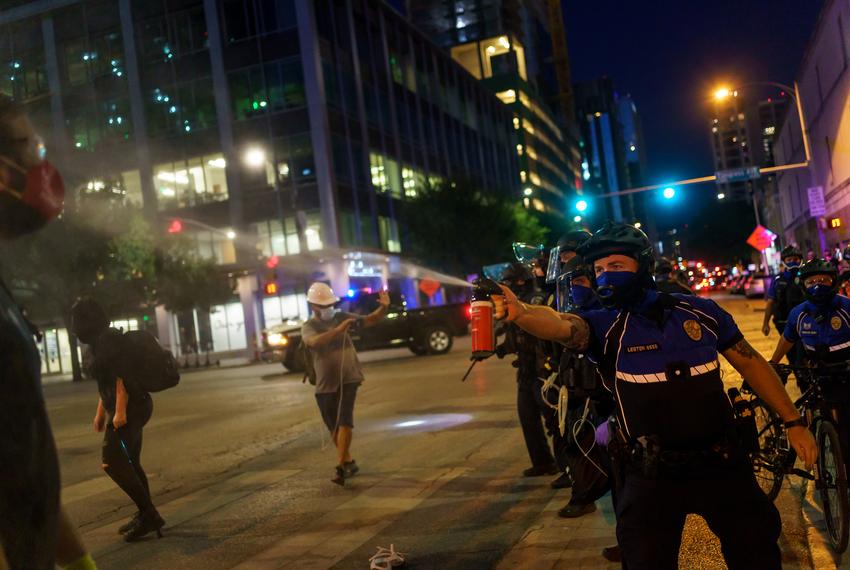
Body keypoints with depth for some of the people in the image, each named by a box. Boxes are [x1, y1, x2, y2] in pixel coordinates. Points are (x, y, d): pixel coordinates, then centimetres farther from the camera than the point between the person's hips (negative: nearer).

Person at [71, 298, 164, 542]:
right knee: (128, 463, 14)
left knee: (111, 462, -12)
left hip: (130, 407, -10)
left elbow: (122, 377, -21)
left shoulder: (109, 339, -14)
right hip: (129, 408, 10)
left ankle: (148, 515, -8)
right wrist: (100, 413, 27)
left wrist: (120, 411, -25)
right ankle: (146, 515, 22)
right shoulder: (101, 341, 17)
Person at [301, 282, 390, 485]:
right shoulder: (308, 327, -4)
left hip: (348, 379, -1)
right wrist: (338, 330, -39)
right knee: (333, 427, 12)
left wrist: (383, 307, -16)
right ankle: (349, 462, 30)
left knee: (344, 422, -14)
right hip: (325, 384, 1)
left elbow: (370, 320, 3)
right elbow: (315, 341, -27)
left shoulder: (341, 317, 3)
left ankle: (340, 467, -15)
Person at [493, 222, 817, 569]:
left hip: (720, 463, 2)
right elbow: (562, 325, -30)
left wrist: (793, 422, 8)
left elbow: (750, 363, 9)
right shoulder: (605, 326, -9)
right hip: (651, 474, -1)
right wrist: (519, 312, -52)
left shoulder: (701, 312, -2)